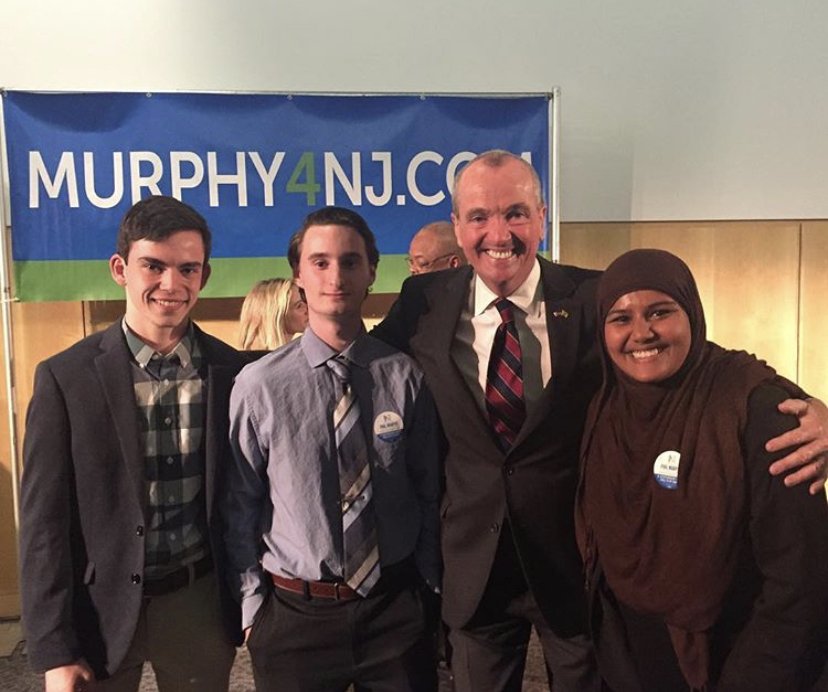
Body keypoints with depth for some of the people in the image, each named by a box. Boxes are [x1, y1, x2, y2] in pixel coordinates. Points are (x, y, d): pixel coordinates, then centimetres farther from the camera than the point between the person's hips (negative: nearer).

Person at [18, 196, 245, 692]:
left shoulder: (235, 371, -6)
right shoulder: (65, 377, -9)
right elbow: (44, 520, -6)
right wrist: (55, 650, -6)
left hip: (201, 603, 1)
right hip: (100, 608, -1)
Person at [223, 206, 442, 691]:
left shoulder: (407, 376, -8)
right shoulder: (258, 386, -12)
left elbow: (429, 491, 1)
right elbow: (240, 505, -3)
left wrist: (429, 587, 6)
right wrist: (253, 605, 0)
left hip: (397, 606, 1)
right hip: (294, 613, -1)